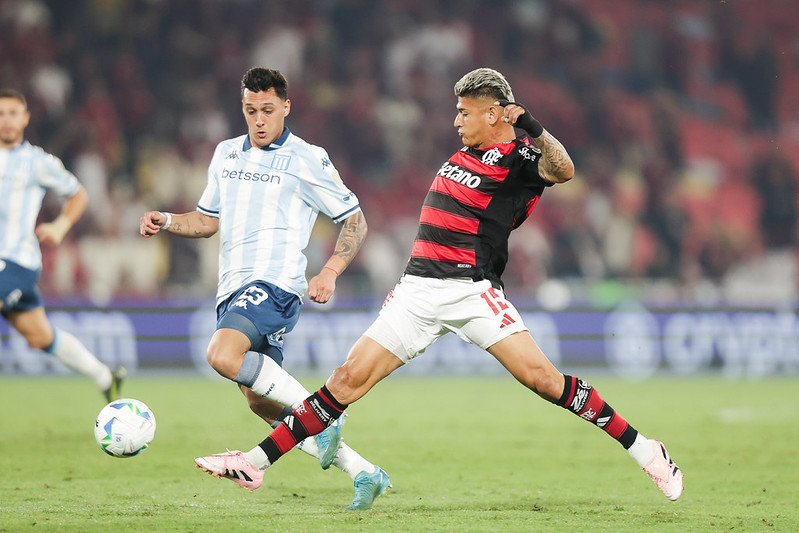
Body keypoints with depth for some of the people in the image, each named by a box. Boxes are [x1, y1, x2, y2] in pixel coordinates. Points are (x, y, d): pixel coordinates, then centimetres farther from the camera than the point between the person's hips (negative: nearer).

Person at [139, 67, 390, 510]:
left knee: (222, 354, -32)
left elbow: (354, 220, 1)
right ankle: (363, 473, 12)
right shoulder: (226, 154, 16)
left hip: (274, 283, -8)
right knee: (260, 402, 7)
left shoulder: (307, 160, -3)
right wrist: (166, 221, 6)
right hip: (233, 289, 8)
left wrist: (329, 273, -12)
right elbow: (209, 220, 25)